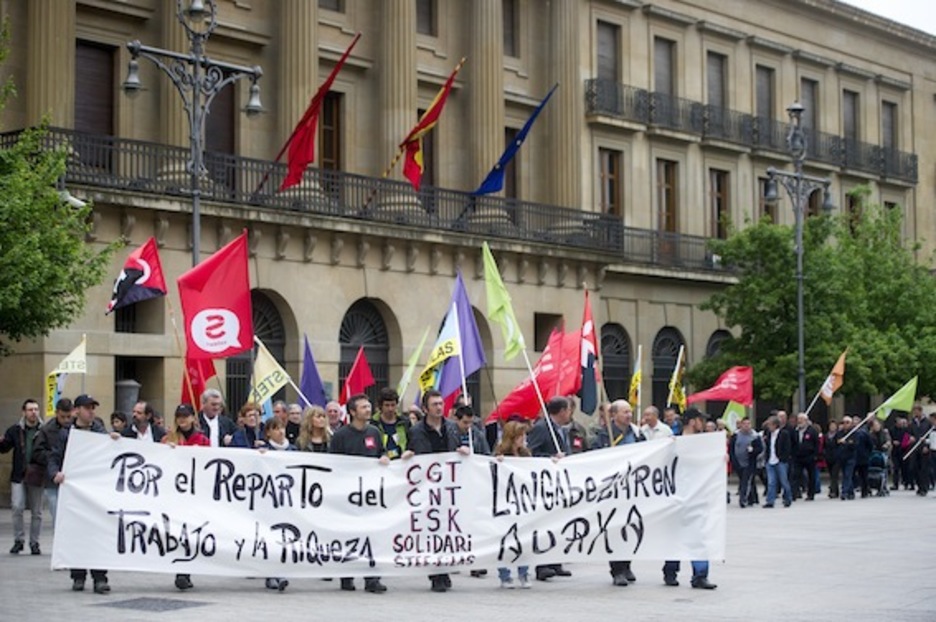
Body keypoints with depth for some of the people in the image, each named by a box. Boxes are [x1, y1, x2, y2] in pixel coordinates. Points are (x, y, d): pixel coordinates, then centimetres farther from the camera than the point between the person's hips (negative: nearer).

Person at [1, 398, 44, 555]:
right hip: (18, 477, 1)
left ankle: (34, 543, 19)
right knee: (17, 508, -6)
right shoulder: (15, 430, 3)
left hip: (36, 477, -1)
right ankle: (19, 540, 10)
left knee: (36, 512, 7)